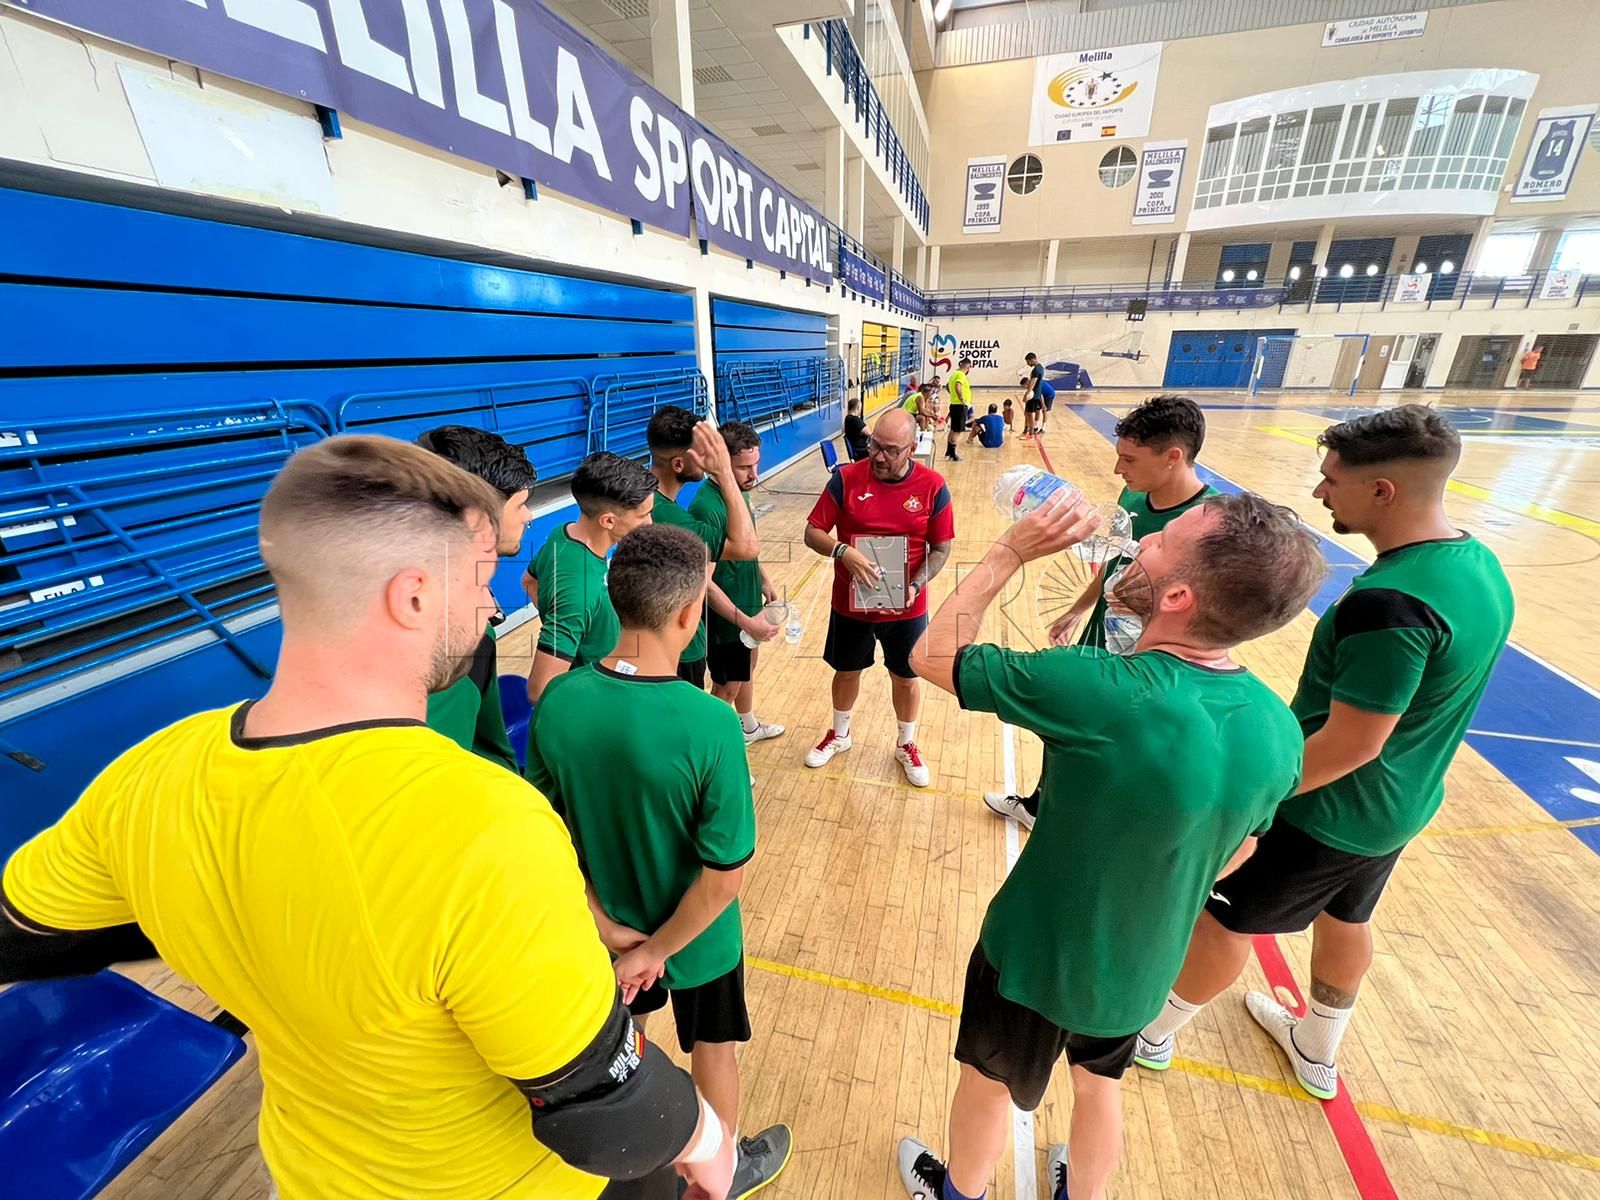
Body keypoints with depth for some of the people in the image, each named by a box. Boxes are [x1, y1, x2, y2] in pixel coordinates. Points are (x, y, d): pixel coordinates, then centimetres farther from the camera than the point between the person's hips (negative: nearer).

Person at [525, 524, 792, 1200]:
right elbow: (725, 876, -27)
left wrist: (602, 922, -6)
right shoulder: (710, 725, -34)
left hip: (610, 928, 4)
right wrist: (655, 951, -13)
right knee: (713, 1052, 27)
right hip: (696, 938, -3)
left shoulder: (558, 701, -22)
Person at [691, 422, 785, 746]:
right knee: (727, 686, 8)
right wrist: (747, 621, -27)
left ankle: (749, 727, 52)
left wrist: (765, 581, 14)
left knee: (748, 665, 27)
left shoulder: (740, 490, -3)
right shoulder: (707, 507, -30)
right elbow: (704, 581, -29)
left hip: (748, 602, 9)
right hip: (725, 616, -9)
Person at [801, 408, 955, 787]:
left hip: (906, 609, 0)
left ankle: (906, 744, 43)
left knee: (906, 678, 16)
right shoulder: (846, 478, -11)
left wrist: (915, 587, -19)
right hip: (850, 603, 0)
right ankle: (839, 734, 46)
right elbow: (812, 533, -9)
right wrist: (843, 551, -29)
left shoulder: (933, 487, -10)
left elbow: (941, 549, -4)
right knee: (847, 671, 19)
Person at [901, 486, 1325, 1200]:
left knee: (990, 1083, 26)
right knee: (1100, 1082, 34)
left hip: (1036, 954, -4)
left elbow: (931, 655, -26)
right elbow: (1231, 855, 1)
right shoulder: (1279, 731, -16)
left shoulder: (1101, 691, -38)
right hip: (1142, 966, 5)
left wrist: (1012, 551, -20)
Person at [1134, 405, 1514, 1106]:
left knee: (1223, 918, 11)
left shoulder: (1389, 602, -33)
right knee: (1345, 919, 28)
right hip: (1399, 807, 8)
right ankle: (1317, 1053, 53)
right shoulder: (1478, 565, -3)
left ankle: (1152, 1033, 35)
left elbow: (1350, 744, -29)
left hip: (1329, 812, -8)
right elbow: (1425, 701, 8)